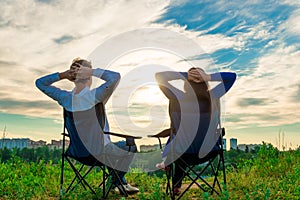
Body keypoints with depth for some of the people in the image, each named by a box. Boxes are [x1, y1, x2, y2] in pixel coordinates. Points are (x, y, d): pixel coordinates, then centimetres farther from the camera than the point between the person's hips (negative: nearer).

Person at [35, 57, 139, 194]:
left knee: (116, 147, 35)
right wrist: (92, 71, -29)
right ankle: (115, 181, 25)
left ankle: (122, 183, 41)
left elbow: (40, 83, 2)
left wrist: (62, 75, -12)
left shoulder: (66, 98, -11)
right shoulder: (94, 96, -28)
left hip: (78, 151, 6)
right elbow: (115, 76, -32)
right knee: (130, 146, 21)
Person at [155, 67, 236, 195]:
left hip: (185, 154, -2)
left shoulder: (178, 97, -19)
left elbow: (159, 76, -9)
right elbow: (232, 76, -1)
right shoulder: (211, 97, -13)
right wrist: (208, 77, -14)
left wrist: (184, 75, -16)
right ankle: (176, 186, 56)